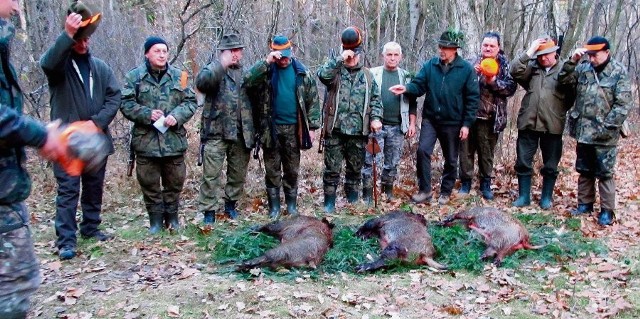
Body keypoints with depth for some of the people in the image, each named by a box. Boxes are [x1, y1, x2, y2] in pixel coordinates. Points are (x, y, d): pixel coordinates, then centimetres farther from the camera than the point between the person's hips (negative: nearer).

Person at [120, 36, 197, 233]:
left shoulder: (179, 76, 5)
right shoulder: (134, 76, 0)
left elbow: (191, 102, 5)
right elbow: (126, 103, -4)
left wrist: (177, 116, -13)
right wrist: (146, 114, -19)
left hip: (174, 139, 2)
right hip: (146, 140, -1)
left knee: (175, 181, 11)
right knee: (149, 183, 7)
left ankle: (171, 215, 28)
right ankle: (155, 219, 22)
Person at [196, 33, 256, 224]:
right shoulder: (214, 69, 1)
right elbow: (201, 83, -22)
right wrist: (222, 64, -28)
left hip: (241, 134, 5)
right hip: (216, 132, -4)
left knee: (238, 174, 13)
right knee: (211, 174, -5)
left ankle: (231, 204, 29)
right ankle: (209, 211, 2)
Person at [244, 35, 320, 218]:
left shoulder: (302, 72, 2)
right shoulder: (266, 70, 0)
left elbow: (313, 101, 3)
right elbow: (248, 81, -19)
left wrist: (313, 126, -2)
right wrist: (266, 62, -23)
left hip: (293, 128, 1)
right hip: (271, 128, 0)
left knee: (292, 169, 11)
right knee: (272, 169, 6)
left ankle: (291, 204, 23)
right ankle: (274, 206, 17)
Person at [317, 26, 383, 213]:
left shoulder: (367, 75, 12)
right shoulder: (336, 71, 2)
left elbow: (375, 99, 14)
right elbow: (322, 74, -21)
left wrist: (376, 117, 0)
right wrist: (340, 59, -23)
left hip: (358, 131, 3)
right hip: (335, 129, -3)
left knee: (355, 168, 13)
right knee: (332, 168, 2)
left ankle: (353, 201, 27)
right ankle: (329, 202, 12)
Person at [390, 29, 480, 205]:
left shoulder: (466, 69, -7)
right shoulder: (430, 65, 0)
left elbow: (472, 98, -6)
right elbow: (419, 85, -1)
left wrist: (466, 124, -9)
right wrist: (407, 88, -25)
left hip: (453, 122, -1)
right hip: (430, 119, 2)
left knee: (451, 160, 9)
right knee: (422, 150, -12)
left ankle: (445, 192, 26)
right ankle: (424, 190, 1)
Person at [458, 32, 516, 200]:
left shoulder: (504, 65, 2)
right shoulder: (473, 62, 7)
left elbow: (511, 87, -7)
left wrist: (494, 82, -22)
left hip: (490, 118, -1)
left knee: (487, 152, 10)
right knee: (467, 150, 6)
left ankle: (486, 183, 22)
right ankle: (466, 182, 17)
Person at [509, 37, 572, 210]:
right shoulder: (531, 67, 7)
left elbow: (571, 95, 1)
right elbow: (515, 72, -12)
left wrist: (559, 111, -6)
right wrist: (529, 51, -12)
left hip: (552, 126, -2)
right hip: (528, 124, 2)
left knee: (550, 165, 9)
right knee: (523, 162, 6)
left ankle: (547, 197, 23)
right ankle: (524, 196, 18)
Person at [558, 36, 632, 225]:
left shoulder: (619, 72, -7)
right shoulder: (583, 68, 5)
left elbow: (623, 104, -10)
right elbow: (563, 80, 1)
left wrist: (607, 127, -15)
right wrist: (572, 61, -11)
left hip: (604, 136, -4)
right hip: (583, 131, 5)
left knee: (605, 174, 2)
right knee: (584, 171, 15)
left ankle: (607, 211, 11)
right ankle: (585, 203, 28)